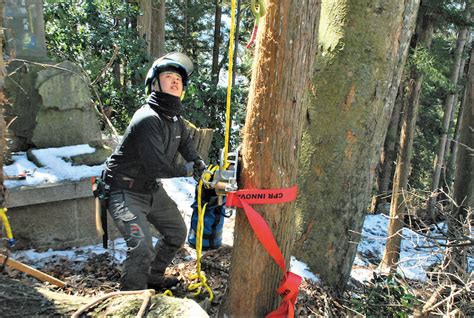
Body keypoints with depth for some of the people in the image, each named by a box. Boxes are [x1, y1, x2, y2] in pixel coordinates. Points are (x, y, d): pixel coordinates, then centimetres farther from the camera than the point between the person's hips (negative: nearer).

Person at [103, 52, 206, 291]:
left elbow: (185, 141, 20)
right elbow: (157, 167, -29)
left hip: (152, 189, 10)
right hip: (125, 192, -9)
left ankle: (153, 277, 39)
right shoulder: (147, 119, -27)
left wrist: (197, 161, -1)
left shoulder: (175, 118, 2)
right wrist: (187, 170, -12)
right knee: (142, 247, -23)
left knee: (177, 233, 19)